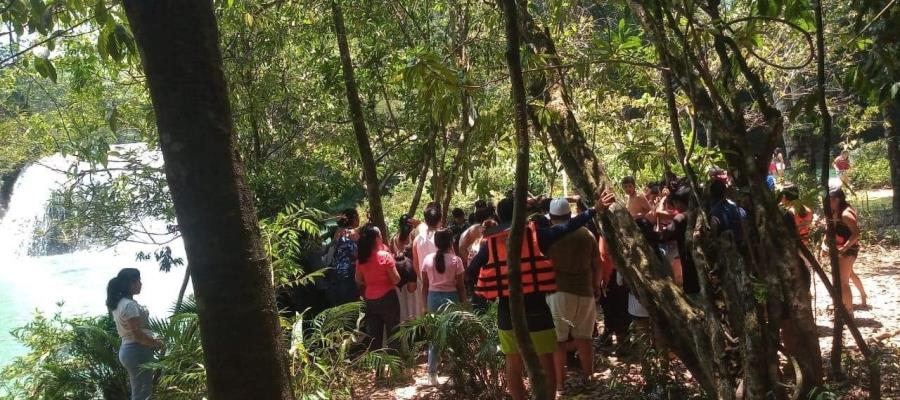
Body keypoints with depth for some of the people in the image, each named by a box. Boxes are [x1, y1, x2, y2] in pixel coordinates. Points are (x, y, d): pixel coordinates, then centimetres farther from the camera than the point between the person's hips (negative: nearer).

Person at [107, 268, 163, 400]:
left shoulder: (119, 303, 13)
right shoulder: (129, 305, -18)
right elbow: (137, 334, -22)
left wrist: (152, 340, 14)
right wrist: (156, 343, -8)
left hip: (127, 349, 10)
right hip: (137, 351, -10)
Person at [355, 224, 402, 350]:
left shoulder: (361, 259, 0)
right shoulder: (385, 256, -16)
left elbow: (359, 280, 11)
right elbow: (396, 279, -12)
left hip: (370, 300, 5)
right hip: (387, 298, -5)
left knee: (373, 337, 12)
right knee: (393, 334, 8)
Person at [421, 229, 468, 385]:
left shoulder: (428, 259, 1)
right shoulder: (455, 260, -8)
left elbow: (425, 285, 5)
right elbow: (460, 285, -6)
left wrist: (426, 303, 14)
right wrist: (463, 303, 3)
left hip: (433, 297, 3)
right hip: (451, 297, -3)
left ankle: (432, 372, 12)